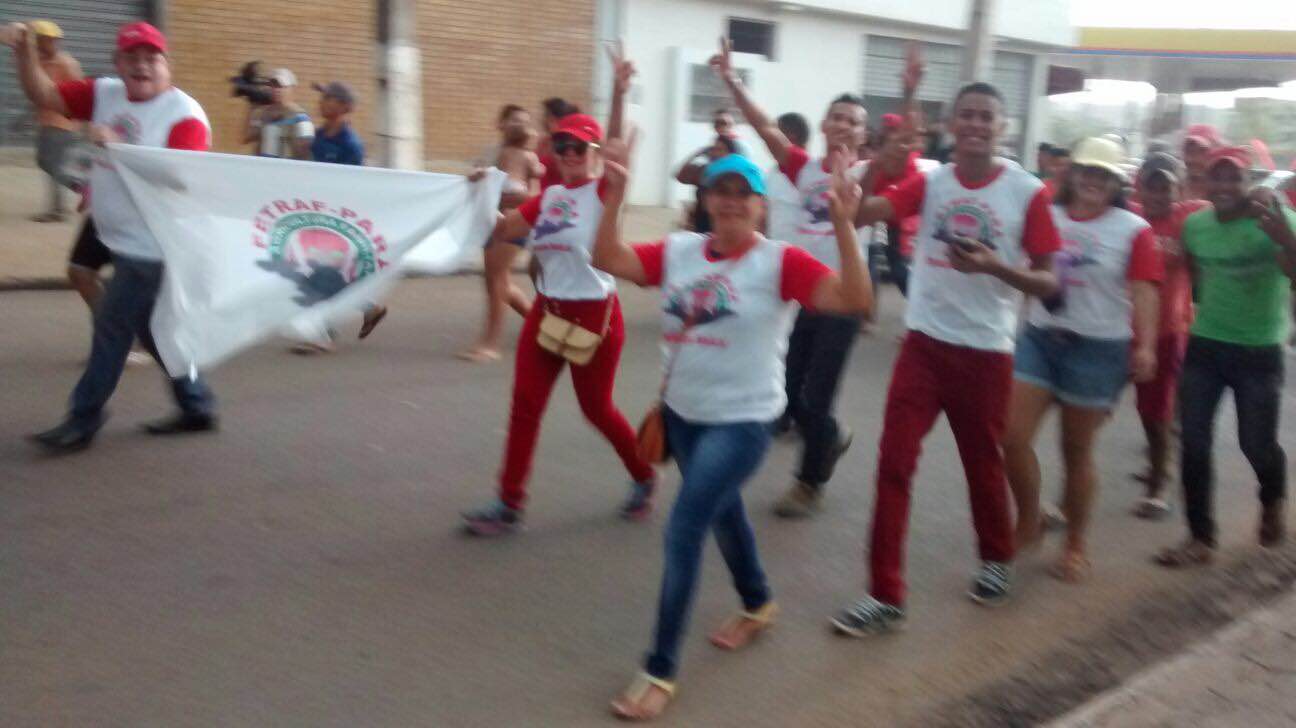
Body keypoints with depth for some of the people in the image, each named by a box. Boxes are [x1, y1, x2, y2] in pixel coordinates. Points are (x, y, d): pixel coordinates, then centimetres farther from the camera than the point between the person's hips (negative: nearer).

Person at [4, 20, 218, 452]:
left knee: (112, 324, -1)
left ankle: (83, 421, 12)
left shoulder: (184, 115, -15)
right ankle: (196, 407, 27)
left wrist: (118, 147, -34)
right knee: (149, 328, 15)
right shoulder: (105, 95, 8)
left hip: (152, 249, -8)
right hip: (123, 242, 8)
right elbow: (43, 95, 7)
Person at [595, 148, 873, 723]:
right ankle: (758, 604, 52)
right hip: (681, 412, 6)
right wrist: (615, 197, -20)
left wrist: (843, 226, -34)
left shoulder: (779, 261, -14)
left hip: (741, 422, -6)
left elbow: (854, 299, -24)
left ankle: (661, 670, 2)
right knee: (722, 513, 25)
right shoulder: (678, 251, -2)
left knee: (683, 531, -12)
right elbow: (607, 259, -9)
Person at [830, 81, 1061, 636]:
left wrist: (994, 266, -20)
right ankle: (886, 596, 6)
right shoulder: (929, 182, 2)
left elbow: (1048, 283, -3)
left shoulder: (1028, 193, -4)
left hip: (986, 351, -1)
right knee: (893, 464, -4)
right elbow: (859, 215, -12)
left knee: (982, 464, 14)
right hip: (923, 344, 2)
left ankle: (997, 559, 44)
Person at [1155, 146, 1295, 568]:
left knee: (1257, 444, 6)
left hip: (1259, 351, -4)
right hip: (1203, 346, 4)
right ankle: (1201, 539, 13)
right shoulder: (1194, 224, 1)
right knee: (1193, 444, 1)